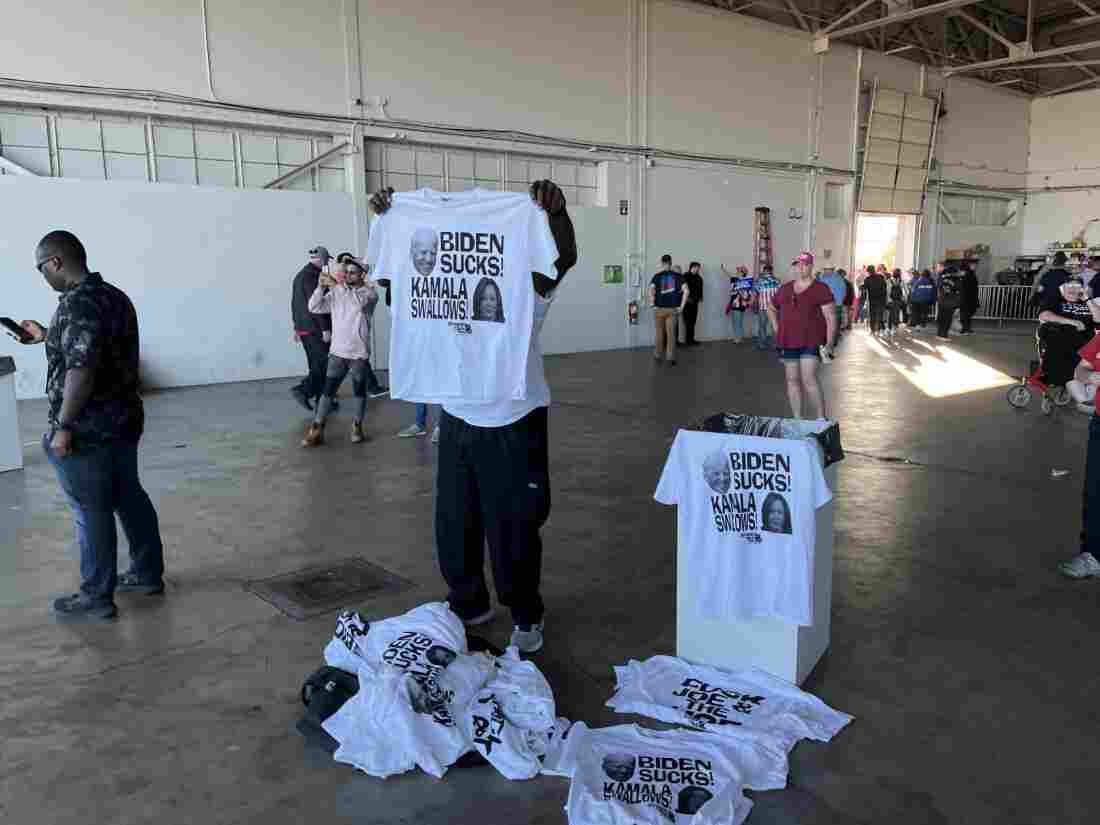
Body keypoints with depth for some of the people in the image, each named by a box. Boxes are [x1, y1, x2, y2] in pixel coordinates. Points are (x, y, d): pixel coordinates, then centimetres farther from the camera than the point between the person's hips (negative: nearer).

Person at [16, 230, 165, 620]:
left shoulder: (77, 303, -20)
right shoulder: (115, 296, 10)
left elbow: (81, 369, -27)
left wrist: (63, 426, -22)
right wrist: (46, 336, 27)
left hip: (87, 429, -9)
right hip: (123, 419, 9)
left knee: (91, 512, 2)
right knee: (130, 497, 17)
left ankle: (97, 598, 14)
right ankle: (149, 574, 29)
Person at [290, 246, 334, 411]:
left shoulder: (300, 274, 16)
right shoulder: (313, 275, -14)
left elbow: (294, 303, 21)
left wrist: (296, 327, 25)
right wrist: (325, 329, -19)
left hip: (303, 327, 10)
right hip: (316, 328, -10)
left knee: (316, 364, 13)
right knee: (324, 363, -6)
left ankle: (321, 400, 16)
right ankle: (303, 390, -15)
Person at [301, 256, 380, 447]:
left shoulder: (369, 292, -5)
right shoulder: (336, 293, 6)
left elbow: (359, 302, -28)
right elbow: (314, 308, 0)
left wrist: (337, 285, -31)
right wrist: (321, 287, -15)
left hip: (359, 352, -3)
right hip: (337, 351, 3)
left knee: (359, 391, 10)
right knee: (327, 391, 2)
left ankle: (357, 426, 26)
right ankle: (316, 430, 4)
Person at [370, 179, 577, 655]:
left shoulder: (530, 284, -7)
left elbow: (565, 257, -25)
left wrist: (556, 211, -42)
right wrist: (386, 219, -11)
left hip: (513, 424, -5)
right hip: (458, 421, 5)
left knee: (513, 526, 4)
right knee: (454, 522, 15)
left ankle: (526, 615, 25)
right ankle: (469, 602, 37)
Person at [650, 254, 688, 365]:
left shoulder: (657, 276, -1)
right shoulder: (678, 276, 1)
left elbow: (651, 290, -17)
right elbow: (686, 291, -9)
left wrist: (652, 304, -8)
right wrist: (682, 306, -4)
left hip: (659, 309, 0)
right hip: (672, 309, 0)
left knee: (660, 333, 15)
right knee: (671, 334, 5)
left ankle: (658, 356, 26)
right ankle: (670, 358, 2)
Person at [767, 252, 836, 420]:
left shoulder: (820, 289, -3)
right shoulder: (785, 289, 12)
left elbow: (830, 317, -6)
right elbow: (771, 309, 27)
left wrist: (829, 343, -12)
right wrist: (777, 329, 14)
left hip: (811, 342, -5)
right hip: (788, 342, 5)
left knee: (809, 379, -13)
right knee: (792, 379, 8)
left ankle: (821, 419, -2)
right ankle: (797, 420, 17)